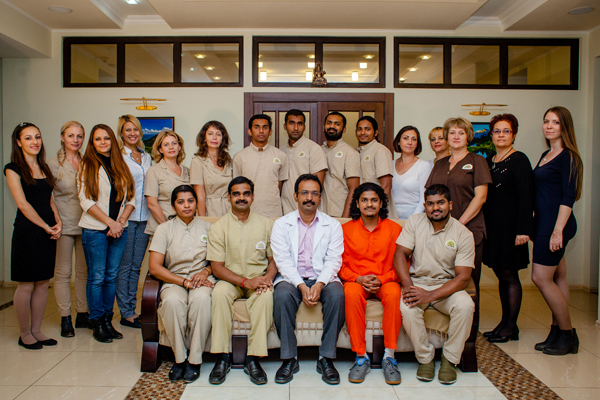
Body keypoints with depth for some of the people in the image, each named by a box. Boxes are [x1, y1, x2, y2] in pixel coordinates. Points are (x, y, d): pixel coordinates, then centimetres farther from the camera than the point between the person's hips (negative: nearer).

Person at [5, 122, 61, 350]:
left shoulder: (44, 168, 14)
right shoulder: (13, 169, -5)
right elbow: (22, 204, -11)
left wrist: (58, 222, -1)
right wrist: (47, 227, -13)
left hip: (48, 233, 6)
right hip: (27, 233, -6)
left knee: (43, 284, 9)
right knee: (26, 286, 1)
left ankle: (36, 330, 21)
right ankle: (24, 334, 16)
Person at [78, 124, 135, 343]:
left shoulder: (121, 166, 12)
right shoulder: (87, 165, 0)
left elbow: (131, 198, 9)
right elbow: (86, 201, -8)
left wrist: (121, 222, -6)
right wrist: (110, 222, -12)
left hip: (119, 230, 4)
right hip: (95, 230, -4)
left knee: (112, 276, 8)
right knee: (97, 278, 1)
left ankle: (108, 321, 19)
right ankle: (97, 323, 13)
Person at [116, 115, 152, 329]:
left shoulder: (147, 157, 16)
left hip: (144, 218, 5)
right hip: (126, 217, -5)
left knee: (136, 266, 10)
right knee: (124, 266, 1)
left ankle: (132, 309, 19)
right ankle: (126, 313, 9)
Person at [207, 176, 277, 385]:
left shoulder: (266, 224, 6)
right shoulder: (218, 227, 0)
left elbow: (274, 259, 8)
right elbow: (217, 267, -6)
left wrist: (268, 277, -15)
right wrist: (245, 281, -20)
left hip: (259, 280, 1)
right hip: (231, 280, 0)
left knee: (266, 294, -31)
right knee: (219, 292, -32)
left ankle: (253, 359, -24)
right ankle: (222, 358, -22)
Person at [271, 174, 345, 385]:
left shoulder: (333, 225, 9)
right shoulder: (281, 224, 6)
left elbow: (333, 260, -1)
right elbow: (282, 260, -4)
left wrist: (319, 284, -20)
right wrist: (301, 286, -19)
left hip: (322, 278, 1)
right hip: (292, 279, 0)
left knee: (337, 294, -31)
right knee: (282, 295, -32)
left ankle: (326, 358, -16)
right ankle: (289, 359, -16)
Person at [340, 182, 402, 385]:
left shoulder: (394, 229, 6)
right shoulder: (346, 229, 7)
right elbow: (340, 264, 5)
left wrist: (382, 280, -13)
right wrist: (357, 279, -13)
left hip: (385, 281, 0)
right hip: (356, 281, 0)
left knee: (393, 294, -34)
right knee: (352, 294, -35)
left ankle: (389, 356, -21)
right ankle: (361, 357, -22)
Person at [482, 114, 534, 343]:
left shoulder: (519, 160, -7)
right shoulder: (489, 162, 13)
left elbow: (526, 197, -13)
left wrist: (523, 229, -19)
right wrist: (483, 225, 10)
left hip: (509, 225, -7)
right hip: (492, 225, 7)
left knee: (509, 275, 0)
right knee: (501, 274, 12)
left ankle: (511, 327, 11)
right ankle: (505, 322, 23)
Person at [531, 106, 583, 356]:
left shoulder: (568, 157, -10)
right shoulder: (545, 155, 16)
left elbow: (569, 197, -16)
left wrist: (558, 230, -20)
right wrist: (536, 227, 15)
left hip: (556, 223, -9)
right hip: (544, 223, 9)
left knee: (541, 278, -6)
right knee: (557, 278, 12)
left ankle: (568, 334, 9)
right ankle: (557, 333, 19)